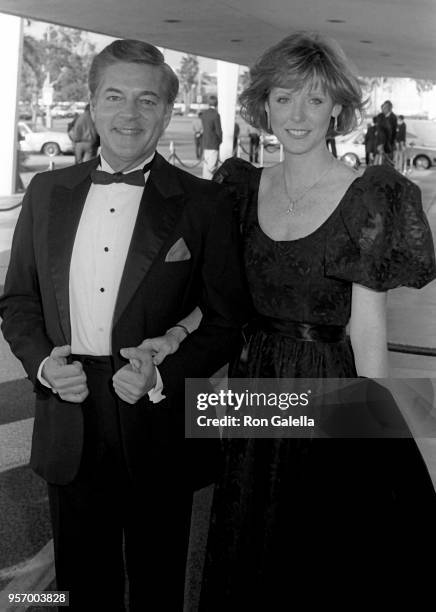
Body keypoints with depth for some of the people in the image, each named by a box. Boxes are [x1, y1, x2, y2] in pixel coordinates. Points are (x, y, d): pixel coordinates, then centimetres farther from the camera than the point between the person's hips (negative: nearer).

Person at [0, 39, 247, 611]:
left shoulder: (203, 204, -6)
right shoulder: (47, 192, 5)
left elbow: (226, 321, -4)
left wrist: (164, 377, -18)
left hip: (159, 435, -2)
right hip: (69, 431, 3)